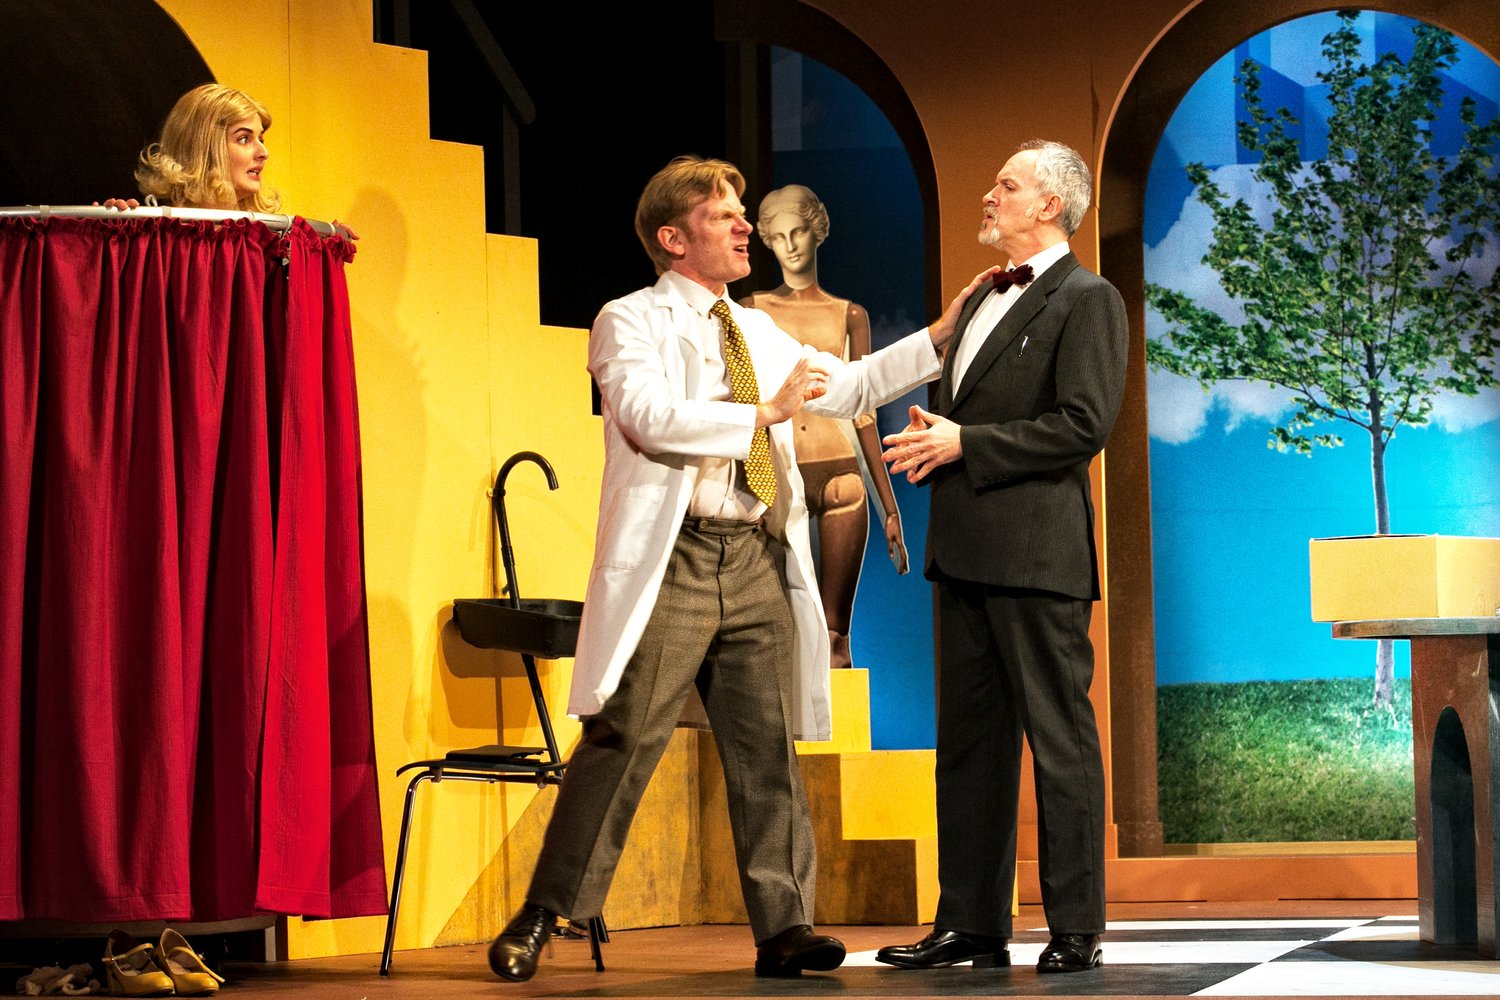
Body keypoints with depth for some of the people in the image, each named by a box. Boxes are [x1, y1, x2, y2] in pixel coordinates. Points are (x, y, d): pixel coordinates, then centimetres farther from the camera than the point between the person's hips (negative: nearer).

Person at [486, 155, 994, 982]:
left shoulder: (758, 332, 22)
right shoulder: (632, 323, 0)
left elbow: (847, 386, 31)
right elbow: (649, 415, -18)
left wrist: (942, 334, 22)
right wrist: (765, 412, -16)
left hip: (758, 563, 6)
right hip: (673, 560, -6)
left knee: (768, 749, 3)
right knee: (622, 741, -7)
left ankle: (782, 927, 6)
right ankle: (540, 919, -1)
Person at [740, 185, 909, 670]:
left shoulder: (850, 316, 13)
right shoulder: (752, 311, 9)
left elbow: (864, 414, 13)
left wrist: (890, 507, 10)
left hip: (839, 478, 1)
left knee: (834, 631, -1)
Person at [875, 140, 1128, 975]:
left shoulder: (1088, 301, -6)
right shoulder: (984, 300, 20)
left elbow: (1083, 424, -16)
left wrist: (965, 445, -14)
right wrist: (931, 441, 4)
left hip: (1037, 553, -9)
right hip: (967, 551, 9)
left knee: (1060, 740, -4)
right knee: (968, 740, 10)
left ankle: (1077, 930, 0)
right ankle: (970, 924, 16)